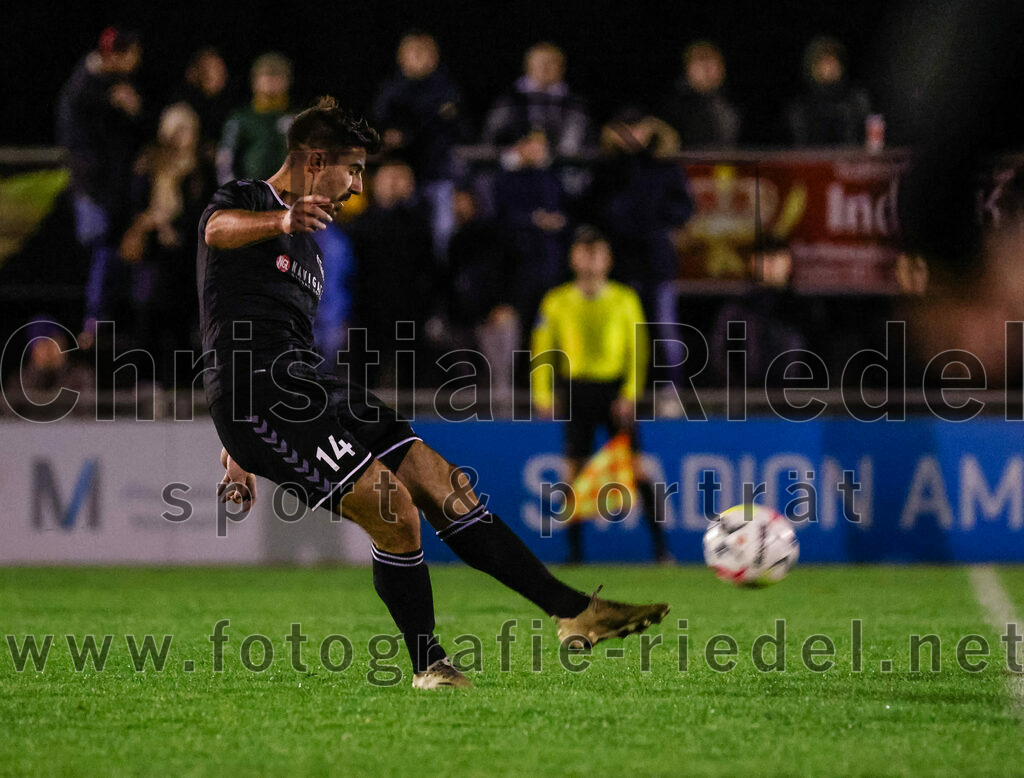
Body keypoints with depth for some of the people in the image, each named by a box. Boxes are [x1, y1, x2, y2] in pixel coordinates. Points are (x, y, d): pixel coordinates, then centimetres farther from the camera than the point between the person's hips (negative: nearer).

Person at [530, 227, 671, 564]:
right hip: (577, 389, 1)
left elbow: (638, 350, 5)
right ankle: (574, 551, 5)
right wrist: (542, 394, -1)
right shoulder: (556, 302, 6)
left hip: (615, 388, -1)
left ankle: (659, 545, -7)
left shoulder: (625, 299, 5)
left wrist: (629, 395, -6)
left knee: (634, 464, -9)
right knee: (575, 467, -3)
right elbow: (541, 350, 9)